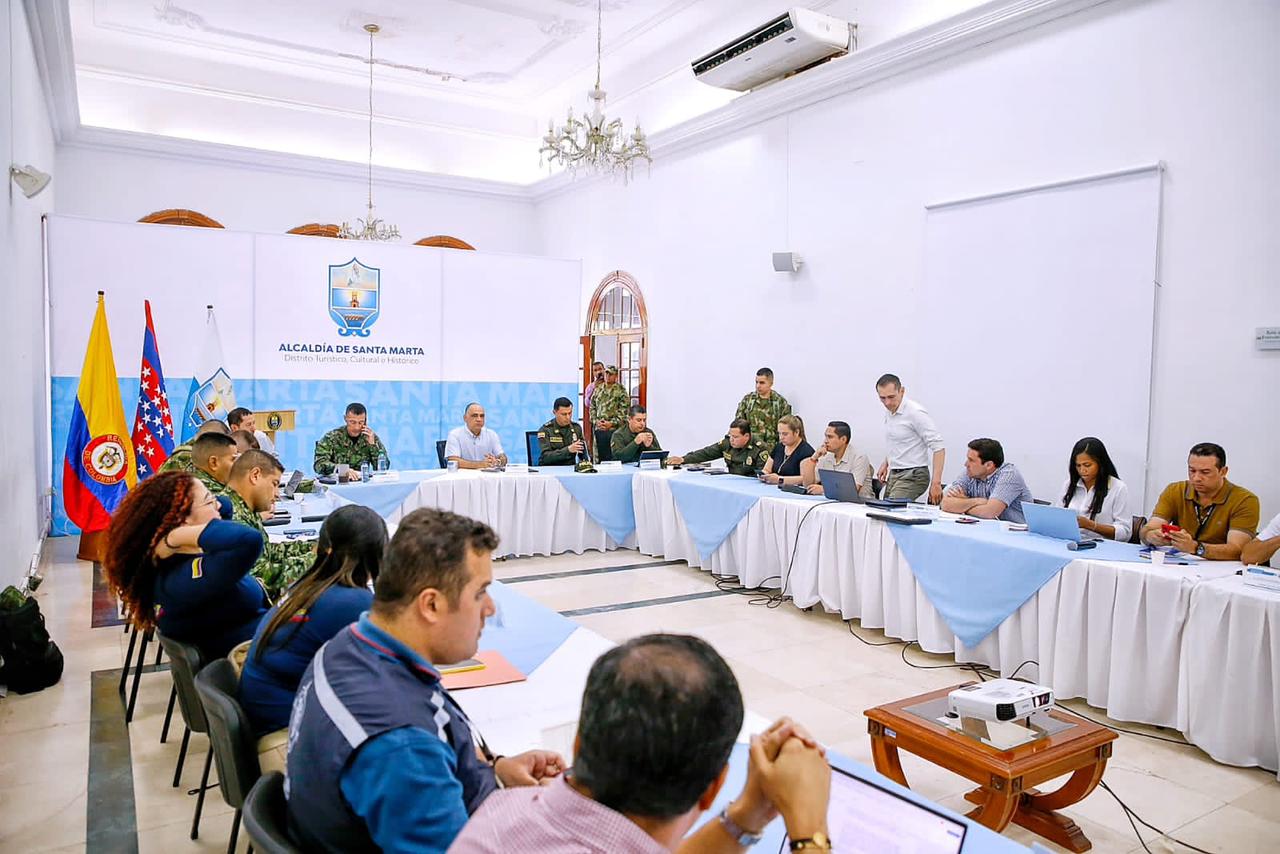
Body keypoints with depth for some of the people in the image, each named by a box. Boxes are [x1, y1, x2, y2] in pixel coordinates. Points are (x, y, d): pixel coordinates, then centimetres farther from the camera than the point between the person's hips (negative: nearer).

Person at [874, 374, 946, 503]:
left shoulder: (916, 412, -16)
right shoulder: (889, 413, 9)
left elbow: (938, 447, -18)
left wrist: (936, 483, -23)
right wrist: (886, 464, 14)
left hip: (913, 476, -8)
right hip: (893, 475, 8)